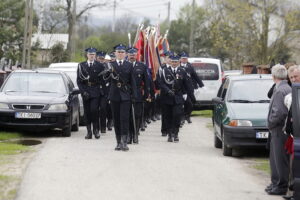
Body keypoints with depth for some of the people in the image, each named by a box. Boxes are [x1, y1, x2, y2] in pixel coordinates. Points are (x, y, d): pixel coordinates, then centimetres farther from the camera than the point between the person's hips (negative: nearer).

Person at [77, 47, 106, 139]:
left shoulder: (99, 65, 5)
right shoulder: (81, 65, 8)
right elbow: (79, 80, 5)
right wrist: (83, 91, -6)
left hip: (95, 91, -2)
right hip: (85, 92, 2)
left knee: (94, 110, -14)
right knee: (87, 112, 3)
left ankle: (96, 130, -1)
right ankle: (89, 131, 9)